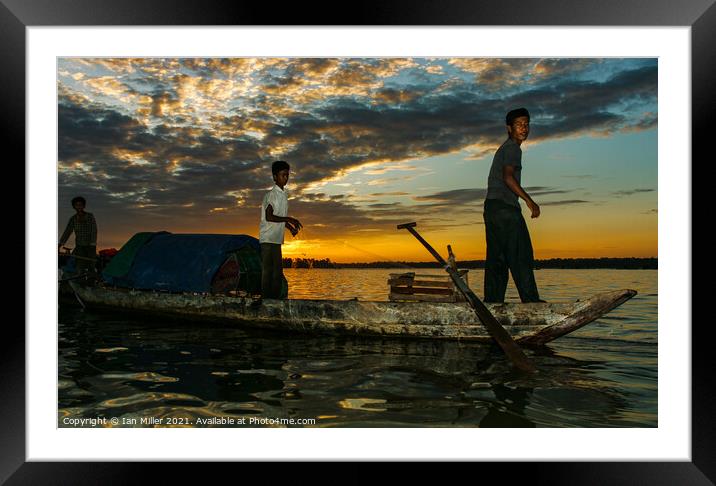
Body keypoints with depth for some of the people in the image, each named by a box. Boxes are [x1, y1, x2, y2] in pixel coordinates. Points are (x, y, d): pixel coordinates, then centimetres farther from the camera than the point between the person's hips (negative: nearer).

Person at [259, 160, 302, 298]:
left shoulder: (284, 195, 17)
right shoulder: (271, 194, -10)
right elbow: (269, 217, -18)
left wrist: (291, 227, 9)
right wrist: (289, 219, -19)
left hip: (277, 239, 9)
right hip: (268, 239, -8)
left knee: (278, 270, 8)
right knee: (267, 269, -8)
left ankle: (275, 298, 12)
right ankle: (266, 298, -5)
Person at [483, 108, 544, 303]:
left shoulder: (503, 148, 26)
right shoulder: (512, 148, -4)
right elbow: (508, 176, -18)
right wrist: (529, 200, -19)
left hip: (491, 206, 9)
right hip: (505, 206, -9)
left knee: (496, 258, 5)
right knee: (521, 256, -8)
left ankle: (492, 300, 3)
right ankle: (531, 299, -8)